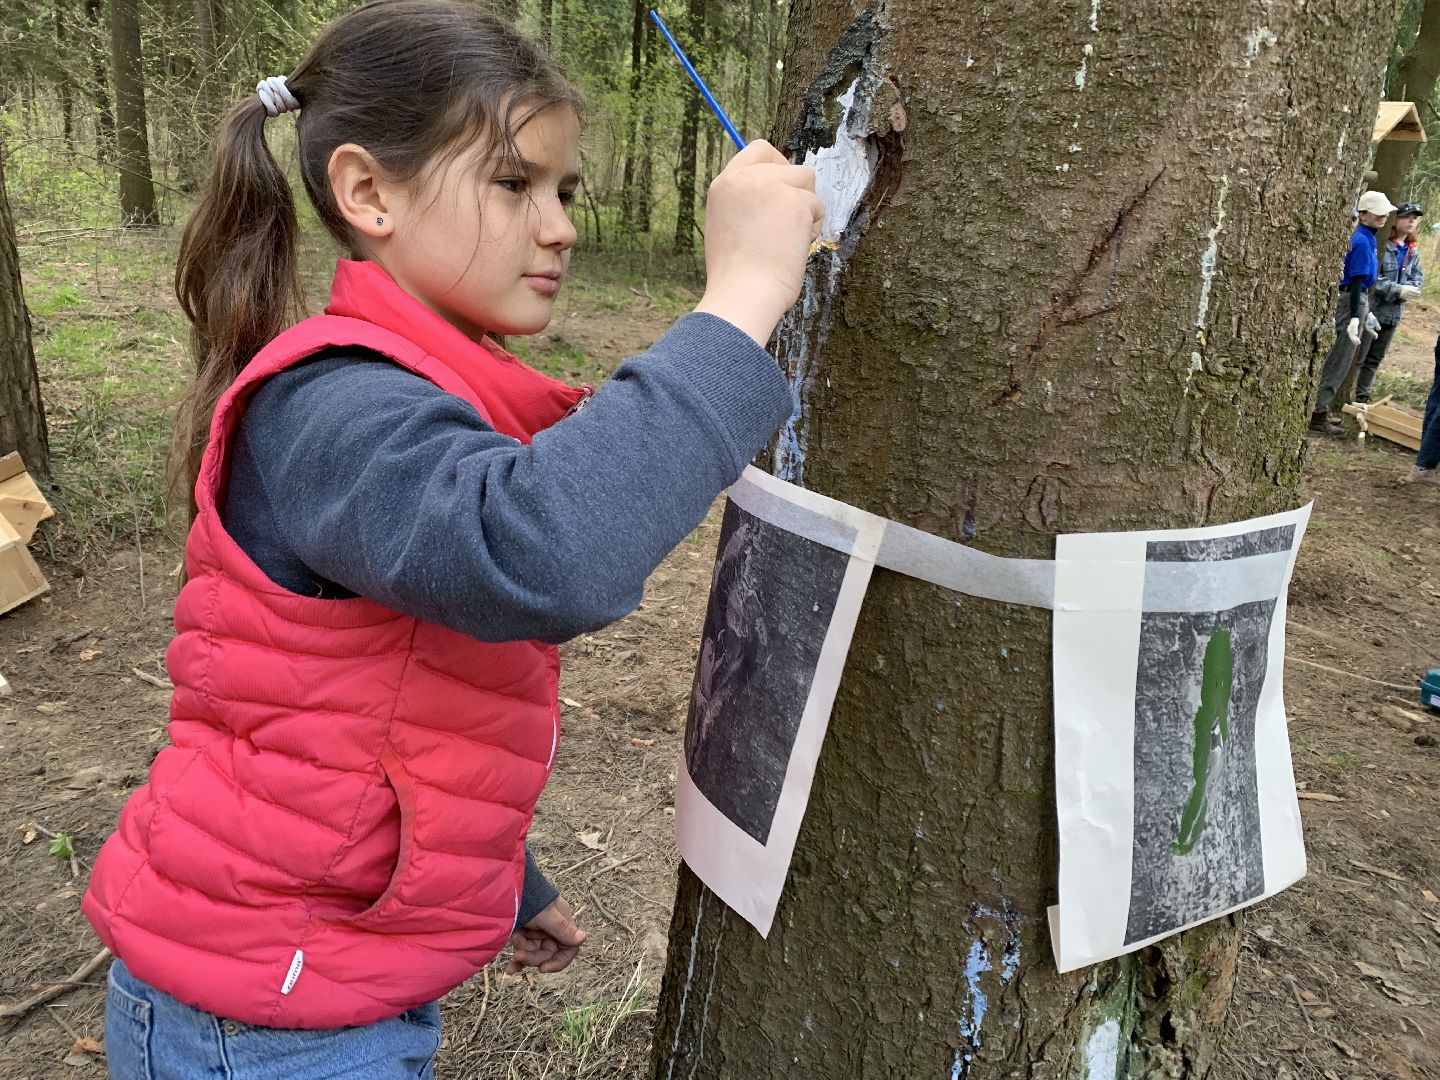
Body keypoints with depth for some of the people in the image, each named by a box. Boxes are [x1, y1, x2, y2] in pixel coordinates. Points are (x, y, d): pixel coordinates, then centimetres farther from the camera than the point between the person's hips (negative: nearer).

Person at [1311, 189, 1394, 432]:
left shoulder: (1366, 238, 12)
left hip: (1358, 300, 10)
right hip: (1352, 301, -10)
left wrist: (1366, 313, 24)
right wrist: (1355, 318, -25)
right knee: (1340, 361, -5)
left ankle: (1321, 409, 21)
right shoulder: (1362, 241, -17)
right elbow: (1356, 282, -21)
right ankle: (1317, 413, -1)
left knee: (1339, 360, 14)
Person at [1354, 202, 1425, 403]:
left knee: (1375, 358, 16)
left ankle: (1362, 397, 26)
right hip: (1370, 309, -8)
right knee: (1357, 357, -2)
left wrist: (1409, 290, -9)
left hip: (1394, 312, 8)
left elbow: (1417, 277, 14)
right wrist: (1398, 290, -20)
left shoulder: (1413, 251, 9)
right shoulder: (1380, 244, -15)